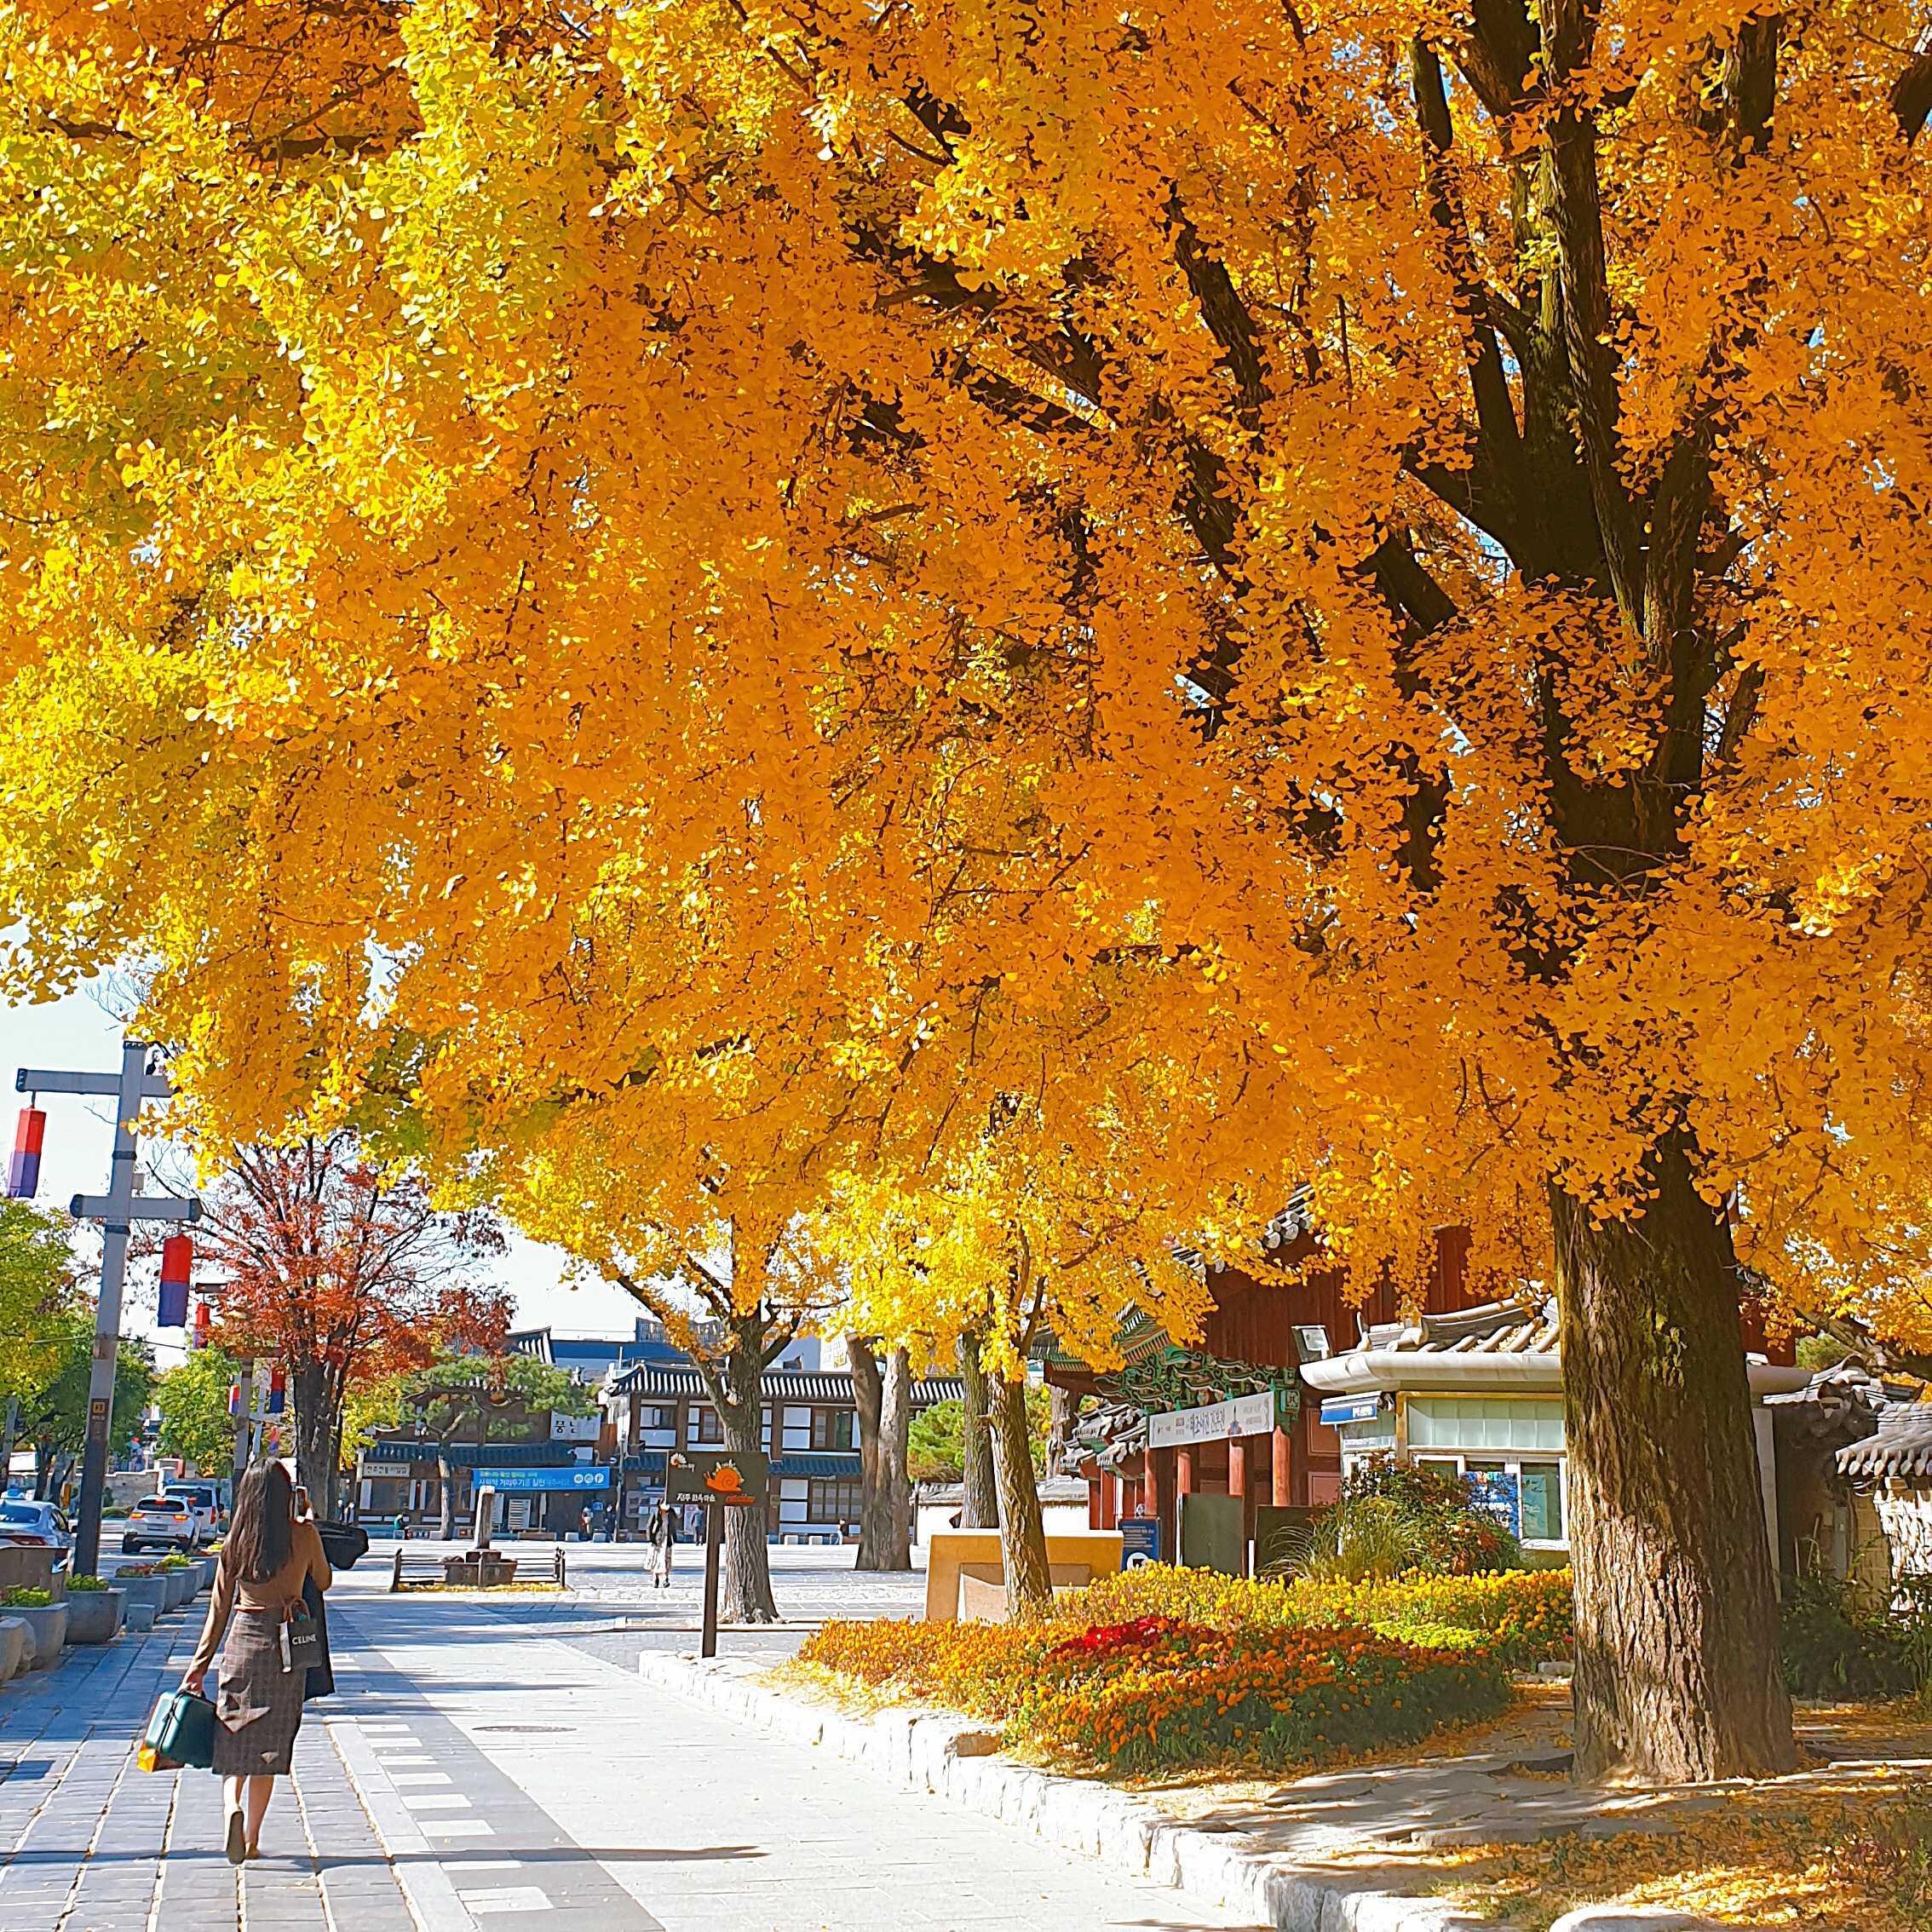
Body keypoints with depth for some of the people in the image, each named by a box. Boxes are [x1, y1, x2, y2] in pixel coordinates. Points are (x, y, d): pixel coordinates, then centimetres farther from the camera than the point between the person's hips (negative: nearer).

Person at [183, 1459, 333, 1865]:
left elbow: (219, 1608, 3)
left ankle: (234, 1807, -17)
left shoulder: (235, 1541, 0)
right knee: (269, 1741, 9)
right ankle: (252, 1839, 11)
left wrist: (199, 1666, 8)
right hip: (287, 1645, -1)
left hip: (242, 1640, 1)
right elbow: (323, 1582, 11)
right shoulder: (304, 1535, -6)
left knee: (235, 1736, 10)